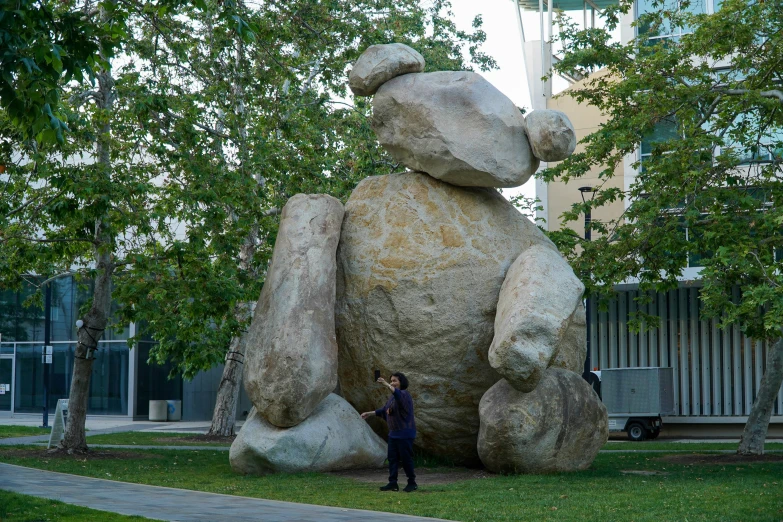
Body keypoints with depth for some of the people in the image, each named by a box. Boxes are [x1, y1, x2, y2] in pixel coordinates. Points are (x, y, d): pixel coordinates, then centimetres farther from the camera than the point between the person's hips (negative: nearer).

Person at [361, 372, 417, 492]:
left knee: (406, 458, -2)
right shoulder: (393, 397, 12)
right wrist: (369, 413, 21)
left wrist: (386, 385, -53)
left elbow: (398, 394, -40)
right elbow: (384, 410, 23)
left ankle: (412, 483, 10)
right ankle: (393, 483, 6)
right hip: (394, 433, 9)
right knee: (392, 458, 5)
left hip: (405, 433, -9)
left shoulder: (404, 394, -15)